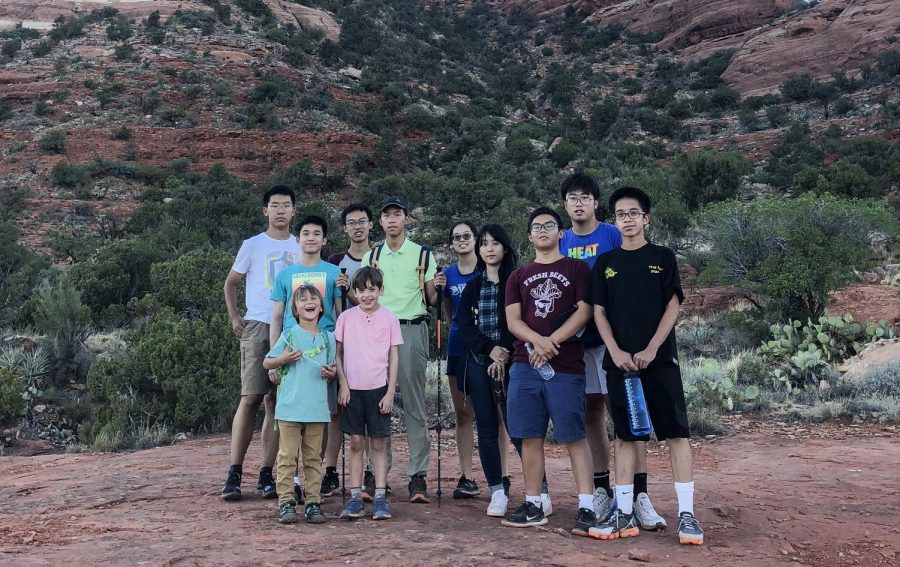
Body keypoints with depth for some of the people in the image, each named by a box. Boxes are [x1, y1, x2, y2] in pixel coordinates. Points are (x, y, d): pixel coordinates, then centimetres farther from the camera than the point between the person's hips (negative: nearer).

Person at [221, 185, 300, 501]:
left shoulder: (302, 248, 13)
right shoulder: (253, 245, 5)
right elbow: (230, 283, 12)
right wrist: (234, 317, 0)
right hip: (258, 328, -2)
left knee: (277, 402, 3)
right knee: (251, 398, -9)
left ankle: (266, 475, 8)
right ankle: (234, 473, -3)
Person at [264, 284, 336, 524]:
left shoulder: (328, 338, 9)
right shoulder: (289, 334, 0)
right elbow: (267, 362, 5)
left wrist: (331, 373, -4)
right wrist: (284, 359, -14)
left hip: (317, 408, 3)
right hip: (290, 406, -3)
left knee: (313, 457, 8)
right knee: (287, 456, 0)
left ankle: (313, 502, 14)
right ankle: (286, 502, 7)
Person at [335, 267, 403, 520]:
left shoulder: (389, 319, 0)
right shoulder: (346, 318, 3)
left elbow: (394, 357, 0)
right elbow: (338, 353, 6)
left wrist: (390, 392, -4)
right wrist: (343, 384, -2)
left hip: (378, 388, -1)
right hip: (352, 389, 1)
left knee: (378, 443, 4)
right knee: (356, 442, 5)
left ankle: (380, 498, 8)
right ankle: (355, 498, 11)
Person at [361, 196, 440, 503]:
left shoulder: (422, 255, 6)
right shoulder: (371, 257, 14)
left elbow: (430, 301, 8)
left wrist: (435, 287, -13)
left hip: (411, 330, -3)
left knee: (414, 404, -3)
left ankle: (418, 475, 1)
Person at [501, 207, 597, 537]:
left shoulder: (576, 269, 8)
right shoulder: (519, 277, 17)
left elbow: (584, 312, -3)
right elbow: (513, 320, 6)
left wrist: (551, 343, -13)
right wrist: (537, 340, -15)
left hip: (566, 366, -3)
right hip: (525, 365, 4)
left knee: (574, 437, -4)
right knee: (530, 437, 5)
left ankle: (586, 508, -2)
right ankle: (533, 506, 13)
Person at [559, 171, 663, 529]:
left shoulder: (612, 235, 0)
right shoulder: (560, 243, 11)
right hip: (577, 339, 4)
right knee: (591, 413, 8)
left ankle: (639, 494, -3)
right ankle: (602, 490, 18)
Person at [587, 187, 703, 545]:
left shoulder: (663, 257, 6)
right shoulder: (605, 263, 10)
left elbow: (673, 306, 0)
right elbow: (599, 312, 6)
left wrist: (652, 349, -11)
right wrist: (616, 352, -8)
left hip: (660, 359, -2)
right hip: (620, 361, 2)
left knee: (676, 433, -4)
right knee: (625, 436, 5)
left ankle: (686, 514, 1)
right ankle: (624, 513, 10)